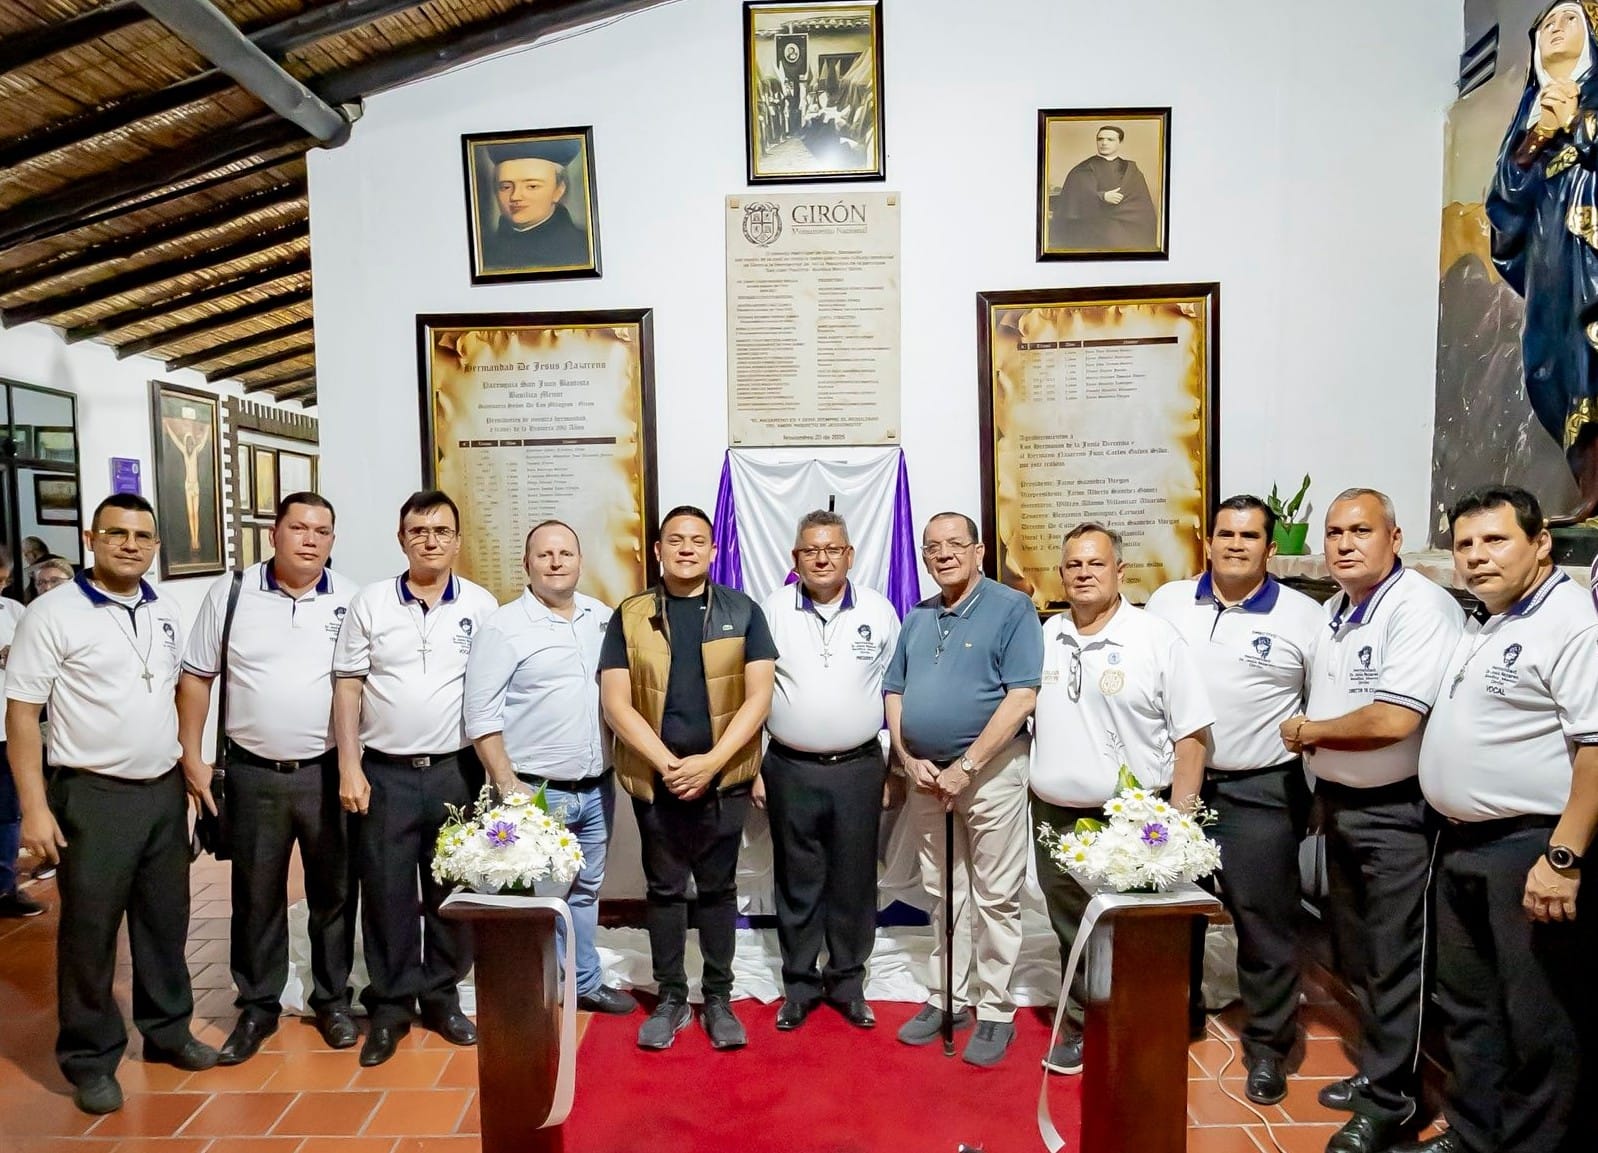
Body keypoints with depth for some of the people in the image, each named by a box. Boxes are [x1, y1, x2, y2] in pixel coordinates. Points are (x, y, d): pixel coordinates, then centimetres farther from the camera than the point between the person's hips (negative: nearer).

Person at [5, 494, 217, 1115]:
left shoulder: (165, 611, 7)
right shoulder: (52, 614, -10)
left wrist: (190, 767, 12)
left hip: (165, 790, 5)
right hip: (93, 797, -5)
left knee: (165, 919, 16)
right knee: (90, 931, 7)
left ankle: (168, 1029, 33)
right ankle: (90, 1059, 24)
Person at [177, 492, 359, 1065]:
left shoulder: (351, 601, -2)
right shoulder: (230, 594, -1)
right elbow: (196, 677, 4)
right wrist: (191, 755, 0)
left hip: (328, 773, 0)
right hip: (253, 775, 0)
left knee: (333, 892, 11)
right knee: (256, 897, 13)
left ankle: (332, 998, 28)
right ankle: (258, 1006, 30)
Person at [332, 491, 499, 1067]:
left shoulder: (482, 605, 0)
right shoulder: (369, 603, 0)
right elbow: (347, 688, 1)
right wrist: (349, 767, -5)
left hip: (457, 771, 0)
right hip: (385, 773, 0)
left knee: (452, 891, 11)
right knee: (386, 893, 8)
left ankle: (442, 996, 28)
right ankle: (389, 1007, 24)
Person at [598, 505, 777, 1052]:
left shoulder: (741, 611, 0)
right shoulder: (629, 616, 1)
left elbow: (758, 695, -5)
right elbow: (615, 701, -5)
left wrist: (711, 761, -14)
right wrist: (667, 763, -14)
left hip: (723, 779, 0)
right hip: (654, 780, 1)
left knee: (719, 889, 11)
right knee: (665, 890, 11)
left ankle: (719, 997, 25)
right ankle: (670, 997, 26)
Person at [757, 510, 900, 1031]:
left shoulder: (878, 611, 1)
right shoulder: (772, 611, 0)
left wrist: (892, 765, 3)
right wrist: (753, 766, 1)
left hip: (859, 769, 0)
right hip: (790, 769, 0)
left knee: (854, 883, 10)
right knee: (797, 882, 10)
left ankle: (848, 982, 27)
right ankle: (799, 985, 26)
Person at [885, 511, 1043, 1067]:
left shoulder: (1012, 608, -7)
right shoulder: (916, 619, 12)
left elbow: (1022, 697, -15)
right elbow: (894, 694, 12)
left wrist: (966, 766, -17)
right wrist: (910, 761, -4)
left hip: (990, 770, -5)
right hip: (925, 774, 6)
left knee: (995, 897, 3)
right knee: (942, 893, 15)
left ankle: (995, 1012, 17)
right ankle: (944, 1000, 28)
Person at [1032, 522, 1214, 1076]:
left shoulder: (1157, 638, -7)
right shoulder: (1047, 635, 7)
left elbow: (1191, 736, -7)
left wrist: (1178, 821, -12)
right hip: (1055, 816, 5)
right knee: (1071, 934, 18)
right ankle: (1082, 1030, 36)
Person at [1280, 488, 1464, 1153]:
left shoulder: (1420, 607, -19)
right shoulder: (1336, 610, 9)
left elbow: (1392, 721, -27)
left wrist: (1307, 731, -12)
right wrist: (1313, 757, 6)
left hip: (1395, 812, -8)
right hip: (1339, 801, 9)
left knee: (1394, 964, 5)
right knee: (1356, 953, 20)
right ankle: (1377, 1067, 38)